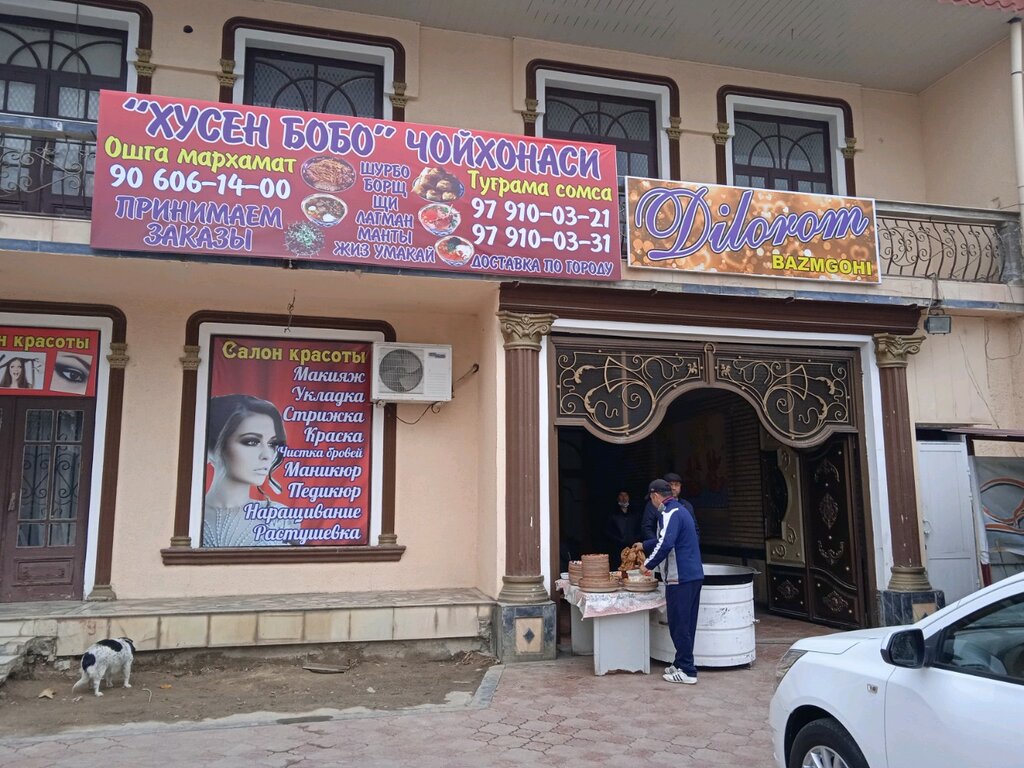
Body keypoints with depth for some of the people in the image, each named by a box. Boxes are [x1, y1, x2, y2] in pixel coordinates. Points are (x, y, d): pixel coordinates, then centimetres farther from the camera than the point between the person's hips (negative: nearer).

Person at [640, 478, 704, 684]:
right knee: (686, 624, 15)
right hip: (694, 574, 10)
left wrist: (649, 564, -15)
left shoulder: (670, 513, -14)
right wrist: (644, 545, 39)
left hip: (680, 577, -10)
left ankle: (687, 671, 2)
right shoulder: (680, 510, 19)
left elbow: (665, 544, -26)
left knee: (679, 625, -2)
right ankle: (681, 664, 24)